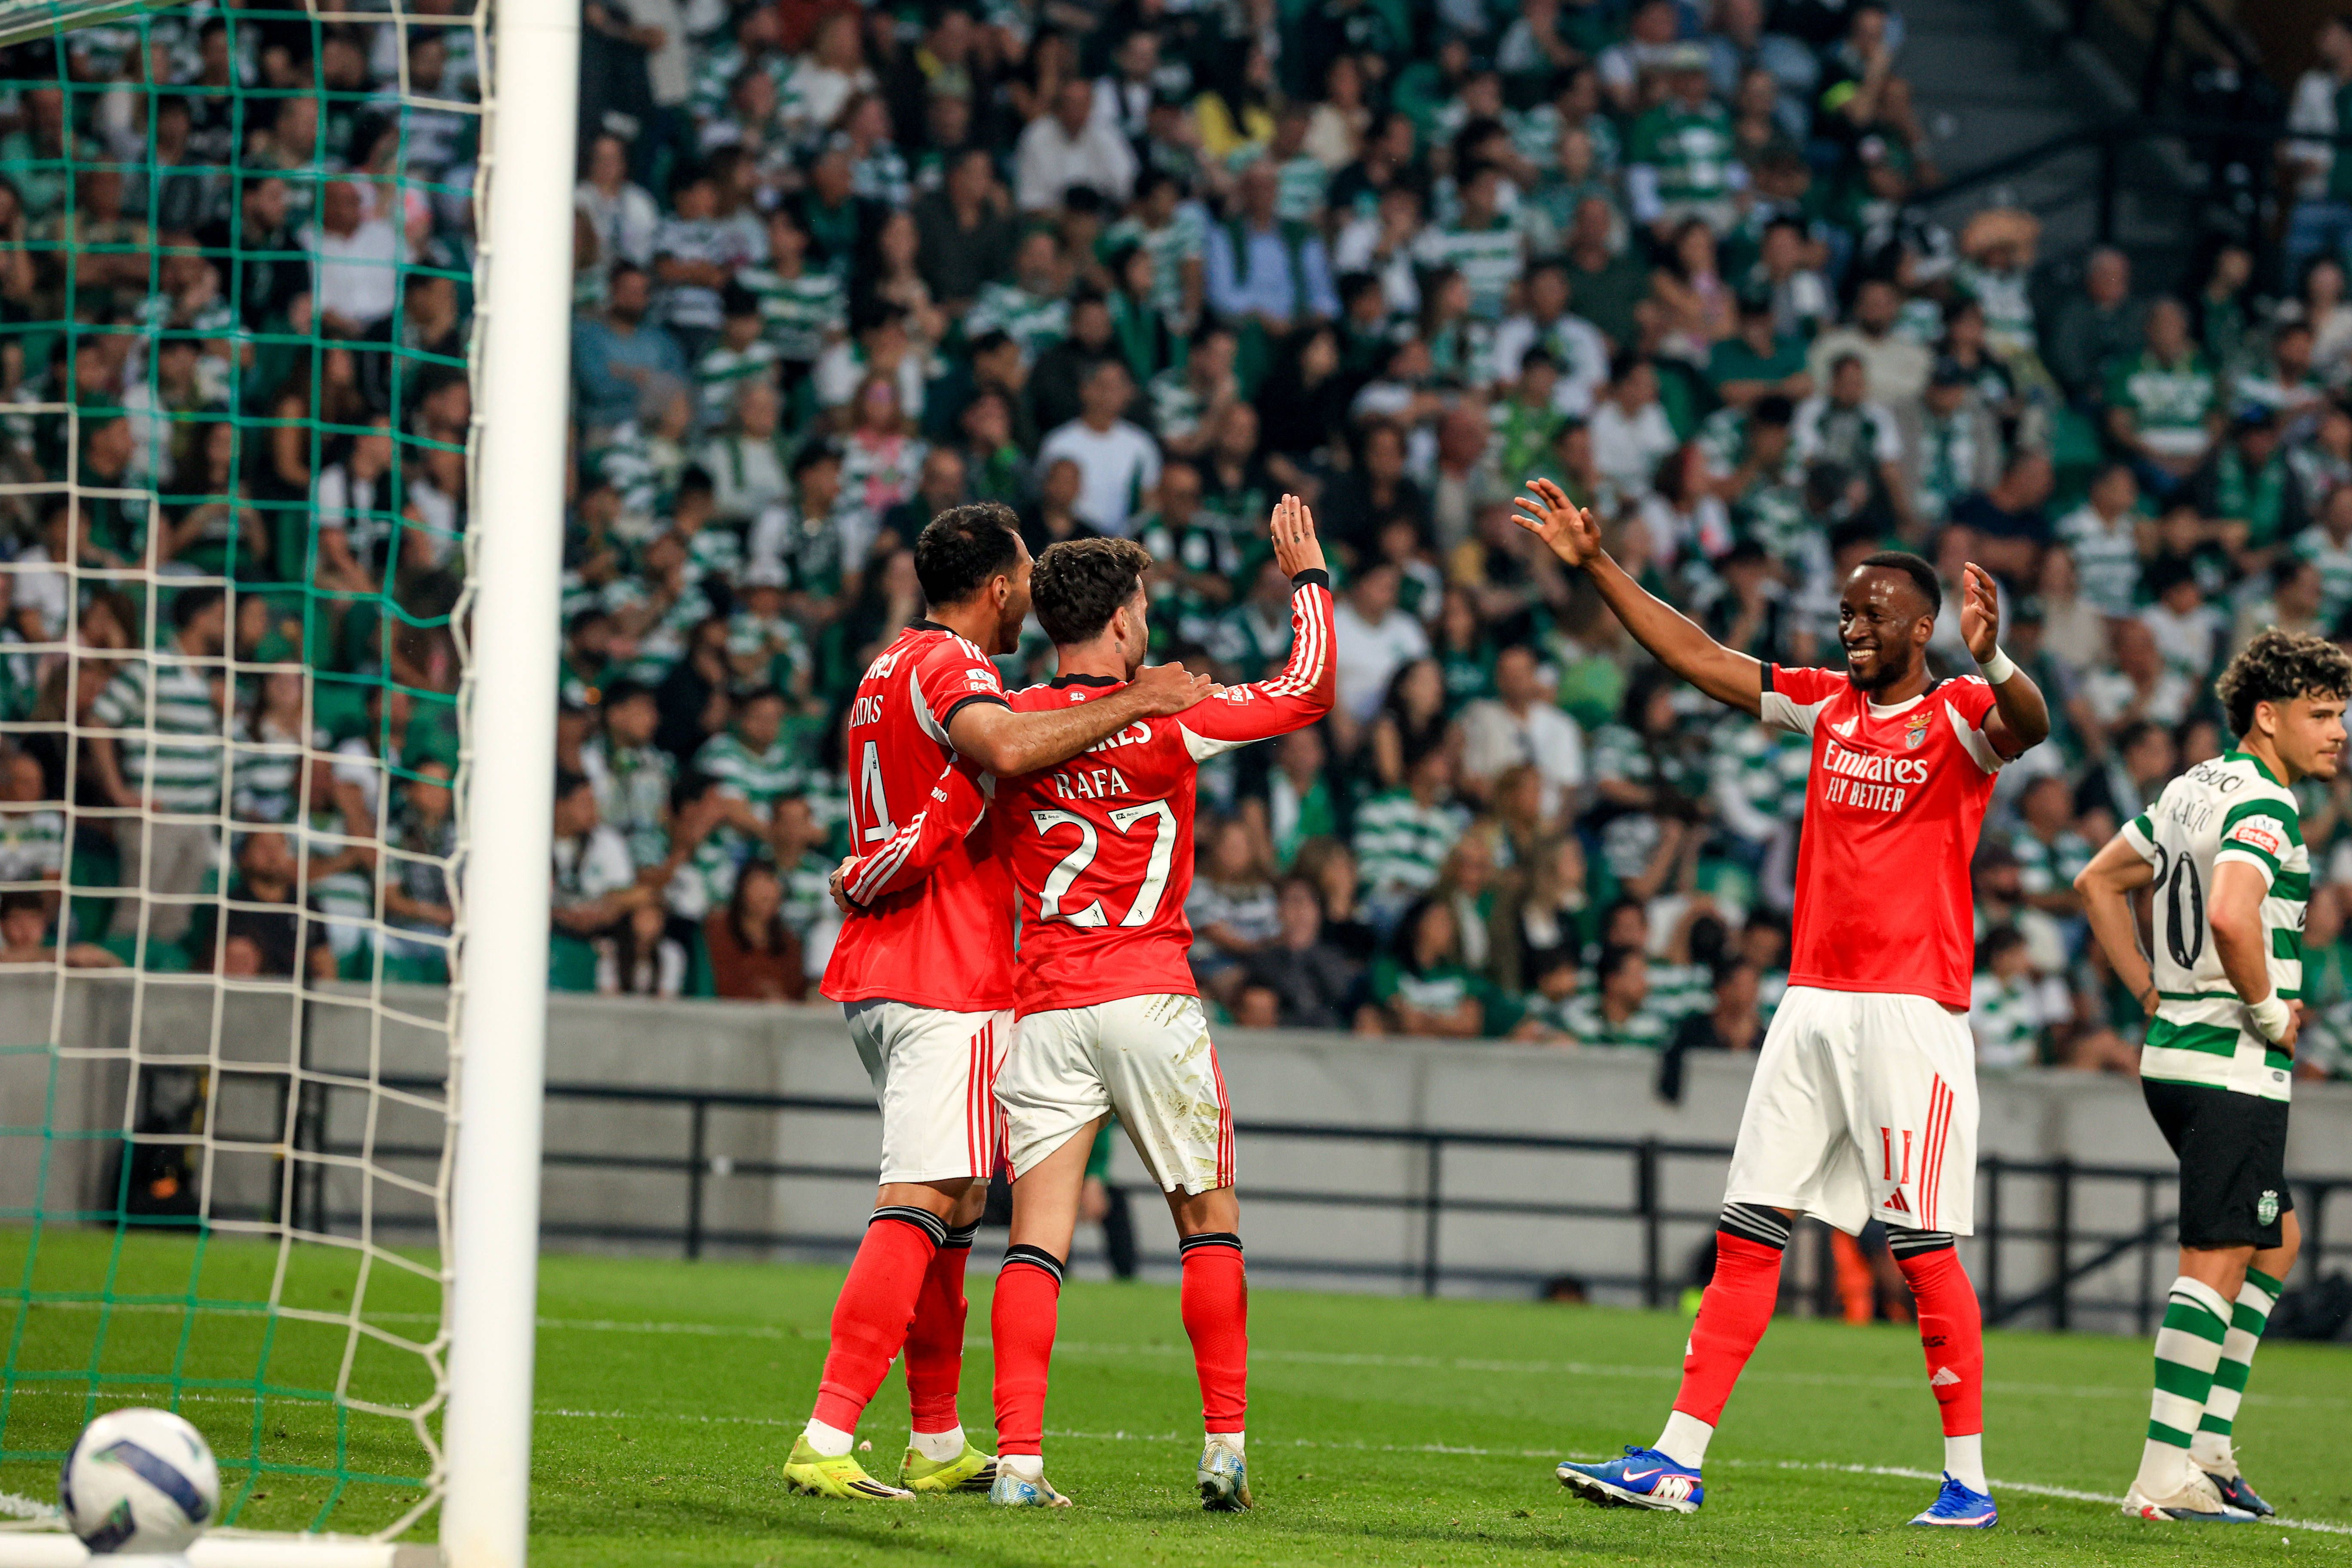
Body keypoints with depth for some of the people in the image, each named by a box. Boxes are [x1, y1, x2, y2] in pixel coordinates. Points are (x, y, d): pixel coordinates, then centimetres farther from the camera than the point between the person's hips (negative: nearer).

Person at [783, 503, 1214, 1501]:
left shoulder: (893, 665, 20)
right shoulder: (949, 666, -12)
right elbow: (1007, 748, -32)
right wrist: (1134, 703, -25)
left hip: (876, 975, 10)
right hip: (948, 980, -10)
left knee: (949, 1209, 17)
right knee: (925, 1205, -14)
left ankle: (937, 1446, 21)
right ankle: (825, 1444, -23)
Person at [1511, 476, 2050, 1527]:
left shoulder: (1958, 719, -5)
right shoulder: (1827, 704, 13)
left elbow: (2029, 726, -28)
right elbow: (1696, 657, 17)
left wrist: (1992, 661, -49)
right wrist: (1597, 567, 14)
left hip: (1913, 1008, -6)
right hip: (1813, 999, 6)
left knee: (1922, 1245, -5)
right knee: (1747, 1233, 3)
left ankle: (1970, 1479, 3)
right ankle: (1677, 1461, 2)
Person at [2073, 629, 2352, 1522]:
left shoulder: (2193, 790, 14)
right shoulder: (2260, 808, -16)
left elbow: (2099, 883, 24)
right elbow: (2230, 914, -34)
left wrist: (2152, 992, 19)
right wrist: (2268, 1011, -19)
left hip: (2175, 1050, 10)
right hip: (2234, 1068, -10)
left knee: (2277, 1237, 20)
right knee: (2216, 1263, -8)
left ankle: (2209, 1444, 17)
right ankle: (2164, 1476, -10)